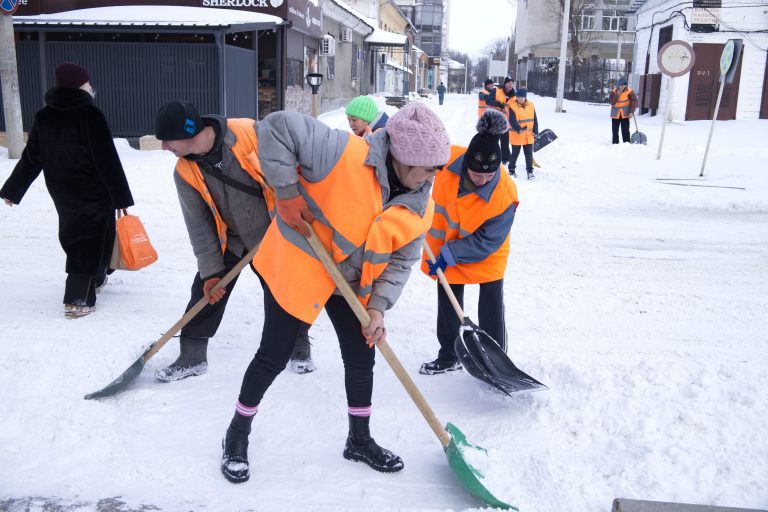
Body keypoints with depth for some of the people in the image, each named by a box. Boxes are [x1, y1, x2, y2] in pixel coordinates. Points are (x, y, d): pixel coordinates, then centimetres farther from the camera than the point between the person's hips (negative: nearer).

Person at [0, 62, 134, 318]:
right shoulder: (91, 115, -15)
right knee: (92, 240, 0)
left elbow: (30, 159, 7)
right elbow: (108, 161, -18)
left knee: (74, 235, 22)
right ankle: (78, 300, -4)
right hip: (94, 193, -6)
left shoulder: (43, 117, 3)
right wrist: (122, 198, -13)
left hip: (62, 193, 7)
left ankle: (96, 279, 39)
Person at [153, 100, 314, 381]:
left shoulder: (251, 132, -25)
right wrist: (211, 271, -9)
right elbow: (199, 226, -7)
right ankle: (192, 356, 16)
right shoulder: (185, 173, -13)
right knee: (205, 290, 0)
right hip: (231, 240, 3)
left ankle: (300, 347, 28)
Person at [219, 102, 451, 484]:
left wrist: (378, 307, -15)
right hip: (295, 265, -6)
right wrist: (287, 193, -28)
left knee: (361, 358, 10)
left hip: (351, 282, 6)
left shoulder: (421, 208, -9)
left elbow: (400, 261, -2)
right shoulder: (346, 154, -30)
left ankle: (360, 440, 33)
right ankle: (238, 435, 28)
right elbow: (277, 127, -30)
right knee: (274, 357, 4)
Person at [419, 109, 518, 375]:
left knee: (491, 305, 1)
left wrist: (449, 255, -28)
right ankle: (449, 356, 29)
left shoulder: (505, 195, -33)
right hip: (445, 242, 4)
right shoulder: (448, 157, -27)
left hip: (485, 253, -3)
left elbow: (486, 242, -27)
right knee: (447, 301, 13)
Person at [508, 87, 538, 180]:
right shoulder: (513, 106, -11)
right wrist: (519, 129, -32)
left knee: (529, 154, 7)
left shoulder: (531, 105, 3)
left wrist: (535, 131, 0)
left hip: (529, 135, 4)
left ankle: (530, 170, 17)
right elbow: (512, 121, -19)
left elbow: (534, 120, 6)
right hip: (516, 135, -3)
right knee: (515, 154, 9)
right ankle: (511, 170, 24)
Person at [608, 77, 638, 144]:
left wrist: (632, 112, -18)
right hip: (615, 114, 2)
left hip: (625, 114, -2)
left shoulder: (629, 91, -10)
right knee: (615, 130, 8)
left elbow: (634, 101, -10)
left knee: (625, 130, -5)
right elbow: (611, 102, -13)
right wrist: (617, 95, -23)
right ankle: (615, 144, 19)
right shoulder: (614, 91, -7)